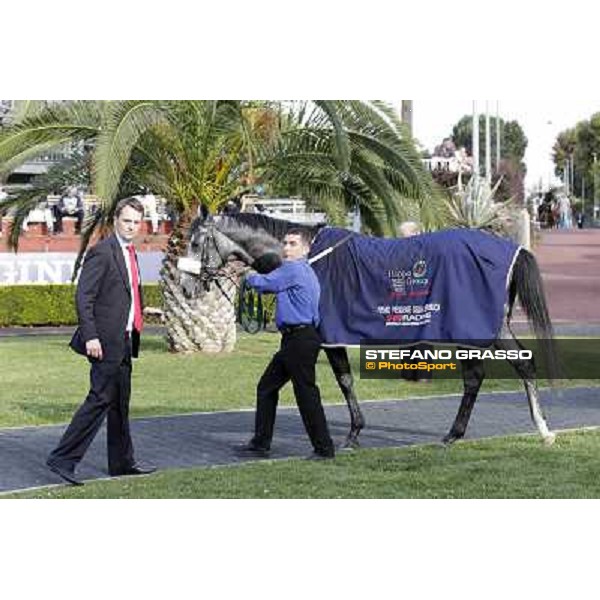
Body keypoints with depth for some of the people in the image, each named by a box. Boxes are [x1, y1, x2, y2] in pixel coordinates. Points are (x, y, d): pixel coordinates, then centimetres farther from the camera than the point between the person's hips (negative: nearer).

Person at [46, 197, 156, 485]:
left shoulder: (130, 253, 16)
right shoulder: (102, 252, -12)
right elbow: (83, 297, -17)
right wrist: (90, 337, -22)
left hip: (124, 340, 9)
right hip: (106, 341, -9)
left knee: (120, 403, 15)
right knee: (100, 399, -11)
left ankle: (122, 462, 23)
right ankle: (63, 458, -8)